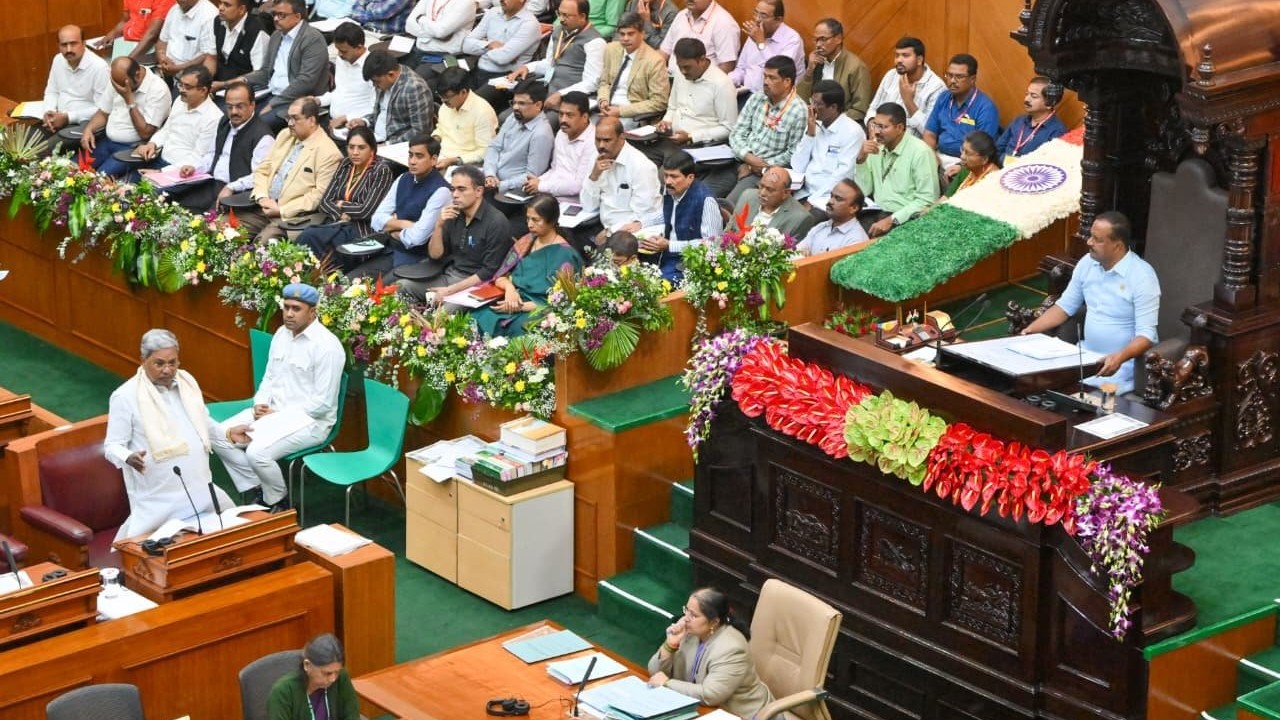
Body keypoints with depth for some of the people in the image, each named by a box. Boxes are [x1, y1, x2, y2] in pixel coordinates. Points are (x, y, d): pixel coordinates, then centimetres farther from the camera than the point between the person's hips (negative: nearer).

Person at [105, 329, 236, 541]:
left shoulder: (187, 381, 7)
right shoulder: (125, 396, -12)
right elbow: (112, 446, -11)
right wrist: (129, 458, -30)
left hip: (200, 490, 6)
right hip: (158, 499, -6)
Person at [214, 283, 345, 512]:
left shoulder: (326, 346, -19)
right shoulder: (282, 334, 7)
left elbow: (322, 403, -20)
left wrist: (279, 415, -17)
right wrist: (260, 404, -4)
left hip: (309, 420, -8)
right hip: (272, 411, 8)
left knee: (257, 452, -29)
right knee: (220, 437, -6)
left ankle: (279, 502, -1)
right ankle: (259, 490, 6)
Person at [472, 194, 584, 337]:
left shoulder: (564, 255, -6)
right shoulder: (526, 242, 13)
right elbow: (500, 276, 13)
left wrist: (521, 307, -16)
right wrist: (509, 287, -11)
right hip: (511, 302, 5)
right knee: (474, 319, -22)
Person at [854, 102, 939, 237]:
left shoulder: (920, 152, -11)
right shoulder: (877, 149, 9)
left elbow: (927, 200, -15)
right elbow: (863, 191, 10)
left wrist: (891, 220, -20)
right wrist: (861, 159, -4)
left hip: (905, 219, -6)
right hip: (876, 213, 6)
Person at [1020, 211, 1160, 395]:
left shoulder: (1142, 276, -18)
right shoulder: (1087, 263, 3)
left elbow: (1146, 334, -21)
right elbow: (1065, 306, 13)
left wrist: (1120, 357, -40)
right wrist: (1030, 330, -2)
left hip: (1124, 362, -6)